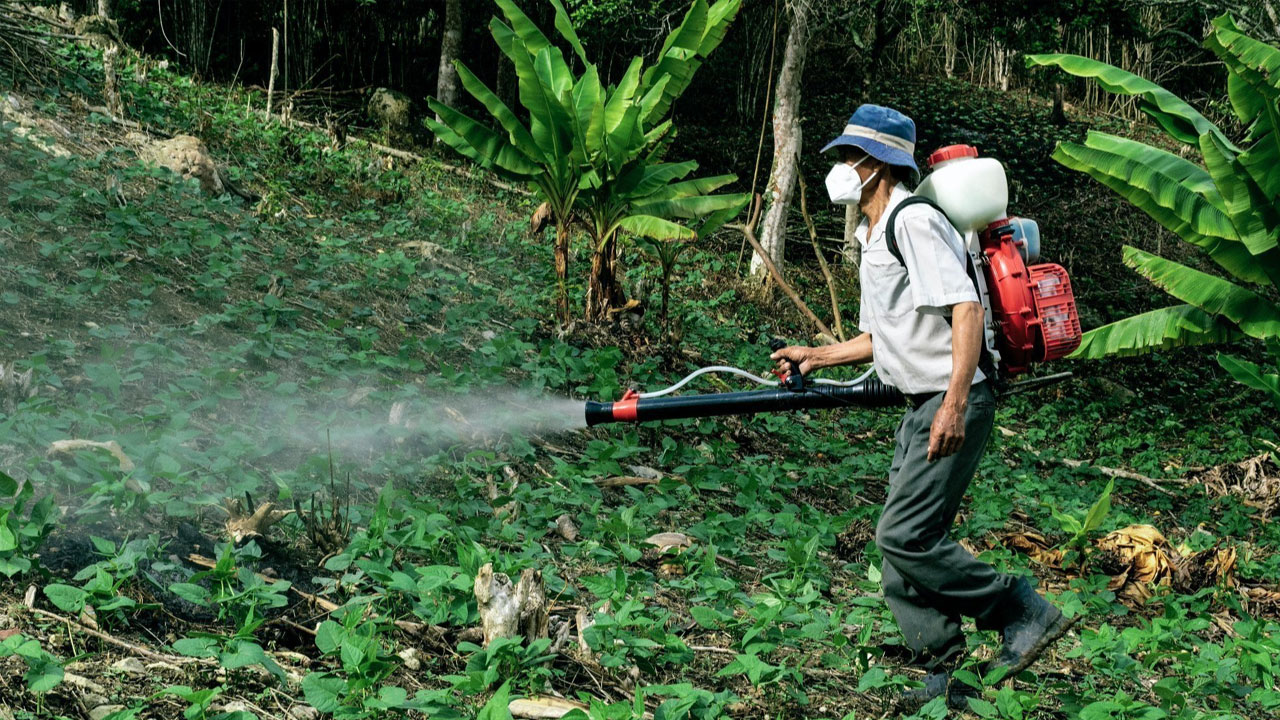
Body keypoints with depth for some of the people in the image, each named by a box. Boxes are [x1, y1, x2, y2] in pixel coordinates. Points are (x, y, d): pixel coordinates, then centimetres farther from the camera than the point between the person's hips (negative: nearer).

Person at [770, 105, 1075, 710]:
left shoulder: (914, 222, -13)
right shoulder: (873, 238, 20)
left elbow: (966, 310, -22)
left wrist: (954, 404, -28)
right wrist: (815, 356, 16)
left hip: (955, 405, -10)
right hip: (923, 408, 10)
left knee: (904, 536, -14)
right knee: (902, 539, 8)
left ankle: (1026, 613, -2)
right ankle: (946, 675, 14)